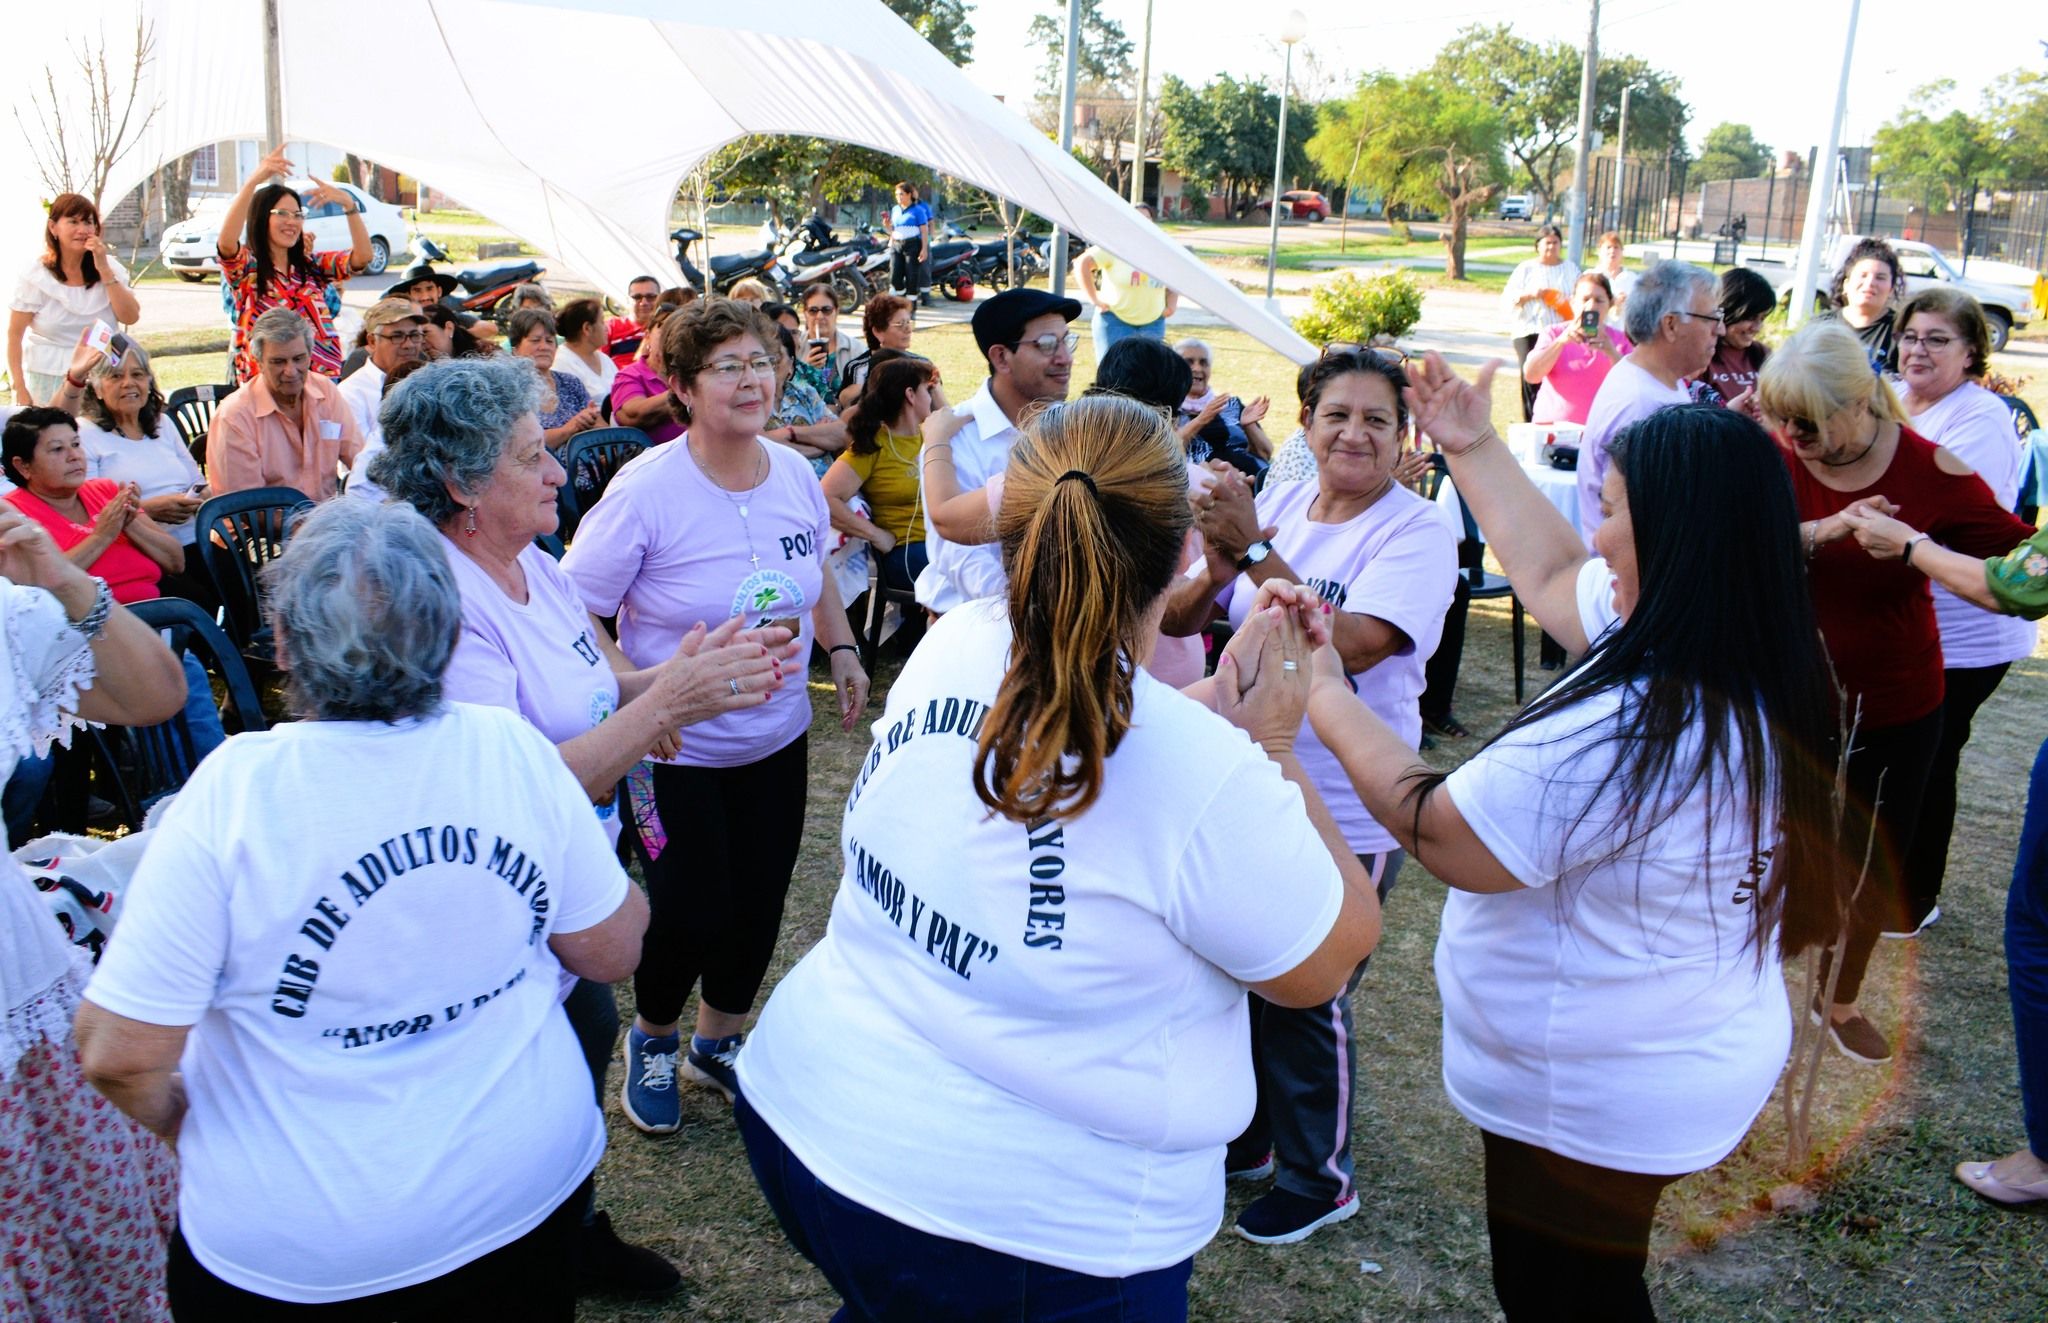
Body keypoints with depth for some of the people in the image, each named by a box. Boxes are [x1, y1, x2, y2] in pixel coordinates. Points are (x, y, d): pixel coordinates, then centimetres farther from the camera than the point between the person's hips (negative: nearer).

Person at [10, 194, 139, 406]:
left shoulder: (110, 267, 4)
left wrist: (104, 269, -12)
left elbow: (131, 317, -8)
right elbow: (14, 335, -3)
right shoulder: (36, 276, -3)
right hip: (48, 381, -2)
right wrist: (20, 389, -10)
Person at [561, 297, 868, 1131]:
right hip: (679, 752, -5)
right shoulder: (647, 489, -20)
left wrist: (841, 648, 4)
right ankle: (653, 1039, 35)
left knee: (759, 905, 15)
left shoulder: (795, 473, -2)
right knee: (690, 911, 2)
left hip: (778, 741, 6)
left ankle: (720, 1043, 41)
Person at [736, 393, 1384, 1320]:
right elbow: (1329, 961, -9)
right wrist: (1272, 746, -4)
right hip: (1019, 1228, -5)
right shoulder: (1205, 775, -27)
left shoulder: (949, 645, -9)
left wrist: (1223, 700, 9)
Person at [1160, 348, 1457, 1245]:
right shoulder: (1277, 505, 1)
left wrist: (1254, 550, -25)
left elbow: (1349, 646, -28)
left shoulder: (1417, 533, -14)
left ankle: (1318, 1178, 33)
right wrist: (1217, 570, -21)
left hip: (1343, 817, -5)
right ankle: (1244, 1137, 44)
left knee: (1305, 1001, 8)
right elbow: (1176, 619, 0)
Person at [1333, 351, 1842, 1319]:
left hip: (1593, 1102, -8)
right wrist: (1474, 450, 15)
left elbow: (1438, 835, -25)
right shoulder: (1751, 678, -6)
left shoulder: (1620, 734, -37)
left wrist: (1323, 694, -14)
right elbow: (1550, 573, 9)